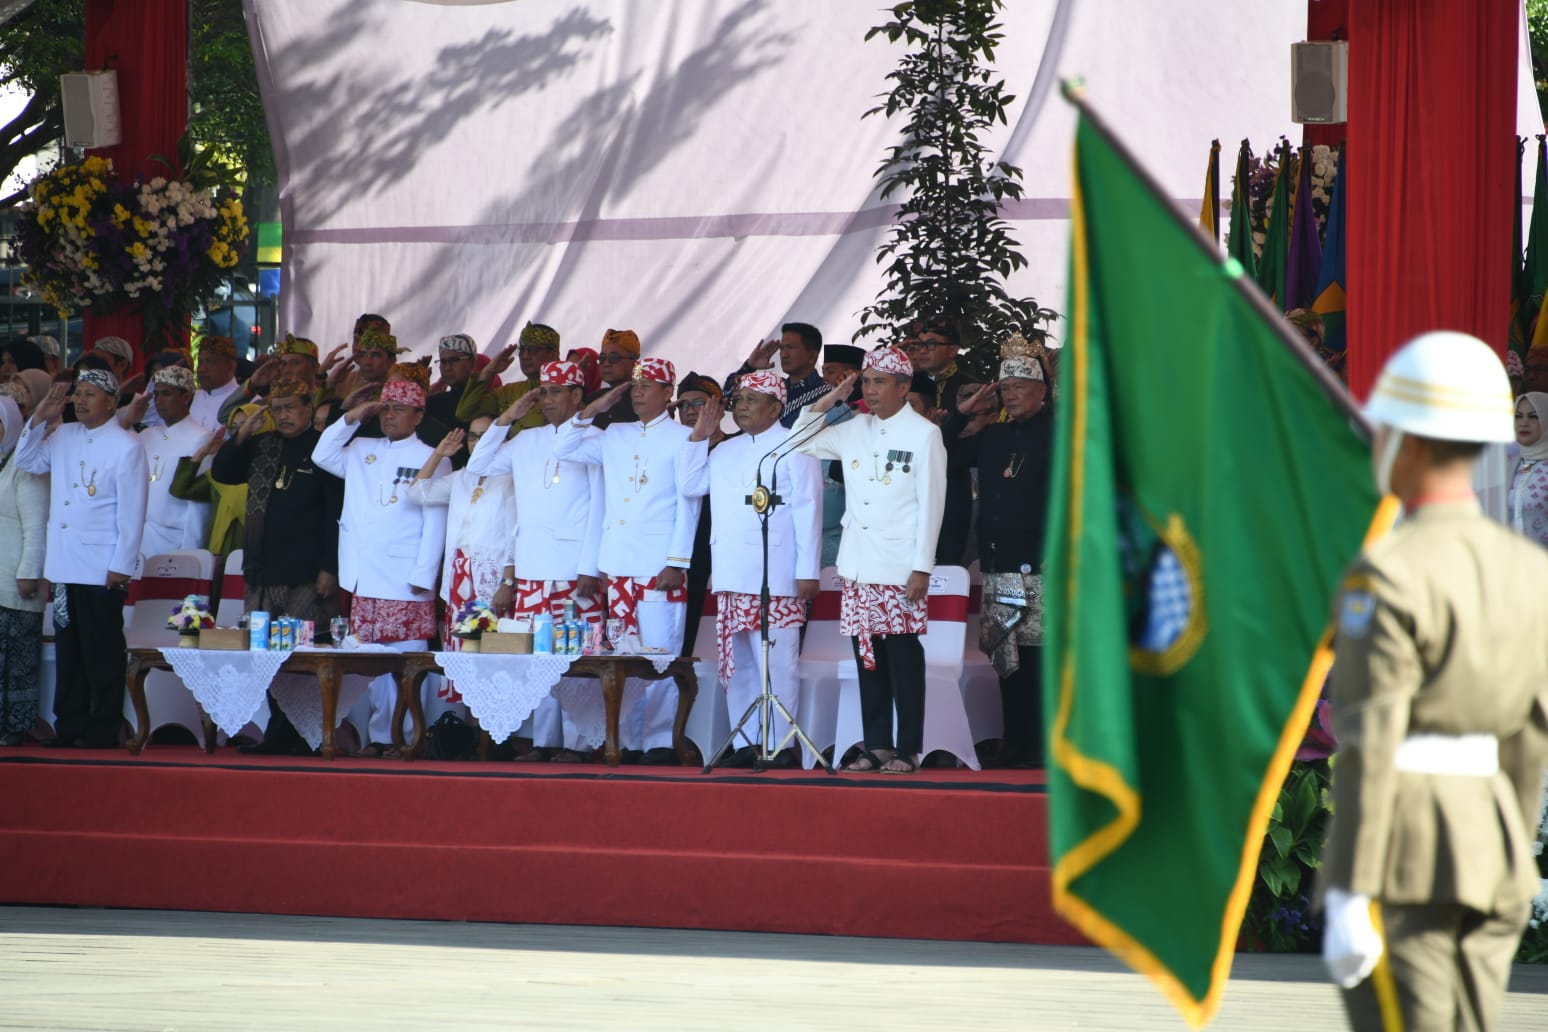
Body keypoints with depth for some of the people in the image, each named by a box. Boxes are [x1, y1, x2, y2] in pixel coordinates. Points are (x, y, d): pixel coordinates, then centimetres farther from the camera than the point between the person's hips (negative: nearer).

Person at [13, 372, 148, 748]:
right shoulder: (63, 436, 12)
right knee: (69, 651, 11)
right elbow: (26, 461, 19)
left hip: (101, 571, -7)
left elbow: (131, 512, -10)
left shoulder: (126, 447, -8)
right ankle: (69, 727, 16)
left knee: (103, 657, -1)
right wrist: (40, 419, 4)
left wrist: (121, 567, -13)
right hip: (64, 567, 7)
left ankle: (103, 732, 3)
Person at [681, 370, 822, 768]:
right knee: (736, 664, 7)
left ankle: (780, 746, -7)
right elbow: (691, 485, 23)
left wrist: (808, 571, -12)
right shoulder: (725, 451, 21)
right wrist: (699, 436, 14)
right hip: (731, 578, 7)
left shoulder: (793, 448, -1)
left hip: (776, 581, -7)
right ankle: (748, 743, 12)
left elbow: (808, 509, -6)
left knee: (776, 664, -9)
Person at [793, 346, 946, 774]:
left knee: (903, 659, -4)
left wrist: (922, 568, -12)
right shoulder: (854, 430, 12)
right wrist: (827, 401, 6)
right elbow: (800, 441, 20)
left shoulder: (923, 434, -4)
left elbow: (931, 503, -7)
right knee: (867, 658, 6)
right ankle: (877, 747, 11)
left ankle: (907, 751, 0)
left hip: (899, 568, -6)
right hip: (857, 567, 6)